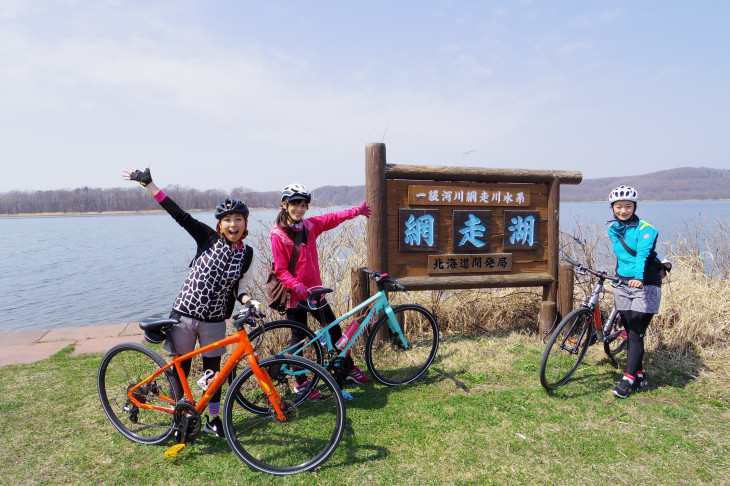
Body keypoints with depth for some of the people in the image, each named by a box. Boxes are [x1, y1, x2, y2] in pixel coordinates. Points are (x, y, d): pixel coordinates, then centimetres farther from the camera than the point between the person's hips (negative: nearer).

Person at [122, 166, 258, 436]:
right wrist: (148, 183, -17)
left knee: (212, 371, 13)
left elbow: (240, 288, 6)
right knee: (180, 370, 10)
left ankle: (214, 419, 31)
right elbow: (179, 214, -14)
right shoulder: (209, 239, -8)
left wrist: (249, 302, -16)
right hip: (184, 316, -1)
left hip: (214, 321, 2)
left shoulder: (246, 254, -1)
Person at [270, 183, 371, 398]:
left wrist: (357, 211, 28)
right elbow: (281, 270, -12)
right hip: (295, 295, -6)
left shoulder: (309, 225, 4)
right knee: (299, 338, 4)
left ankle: (351, 369, 31)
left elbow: (332, 218, 19)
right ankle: (301, 383, 20)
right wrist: (296, 285, -27)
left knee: (334, 329, 14)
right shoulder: (278, 234, -12)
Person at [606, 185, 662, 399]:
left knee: (636, 334, -7)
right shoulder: (612, 229, 8)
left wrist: (638, 276, -43)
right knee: (630, 333, 7)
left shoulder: (645, 229, -11)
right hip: (623, 284, 6)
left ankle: (629, 379, -2)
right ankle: (640, 376, 20)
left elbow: (643, 254, -28)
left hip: (645, 285, -5)